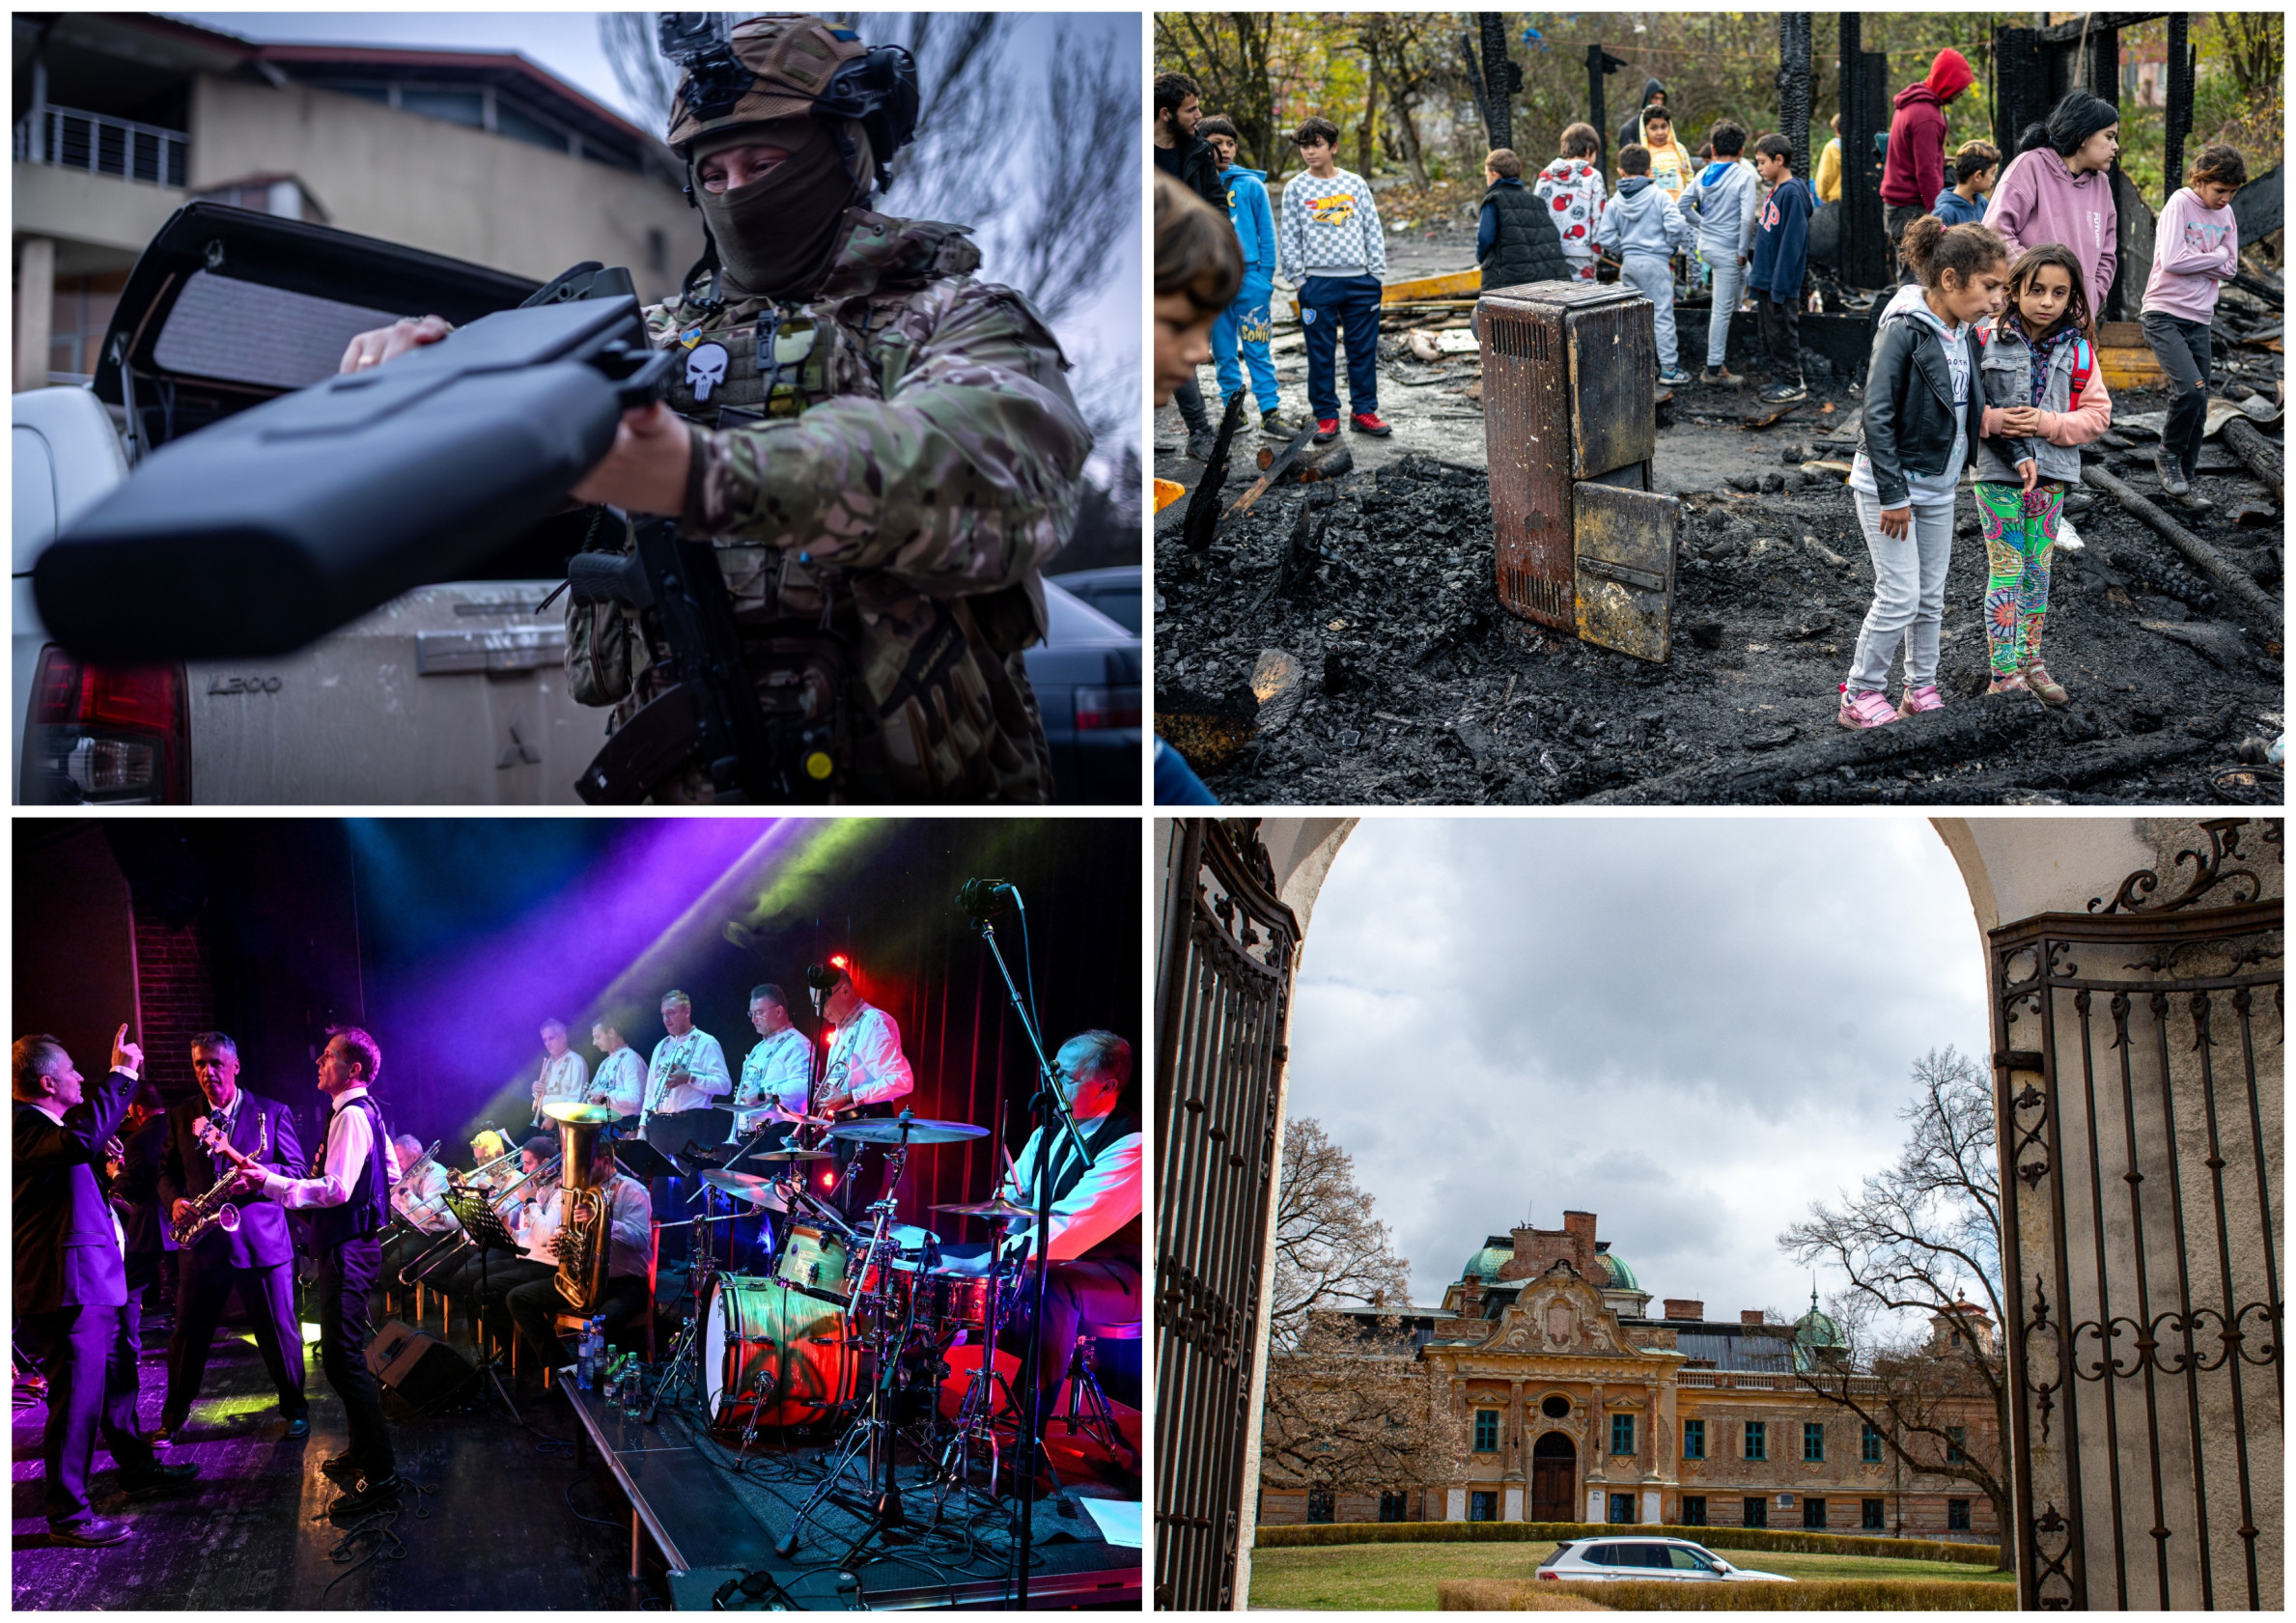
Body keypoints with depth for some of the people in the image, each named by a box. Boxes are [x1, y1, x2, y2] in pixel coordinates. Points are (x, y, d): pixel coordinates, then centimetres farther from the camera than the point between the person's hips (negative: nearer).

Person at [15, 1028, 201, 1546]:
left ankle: (136, 1465, 41)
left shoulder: (44, 1123, 14)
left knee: (117, 1378, 24)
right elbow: (83, 1141, -41)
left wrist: (123, 1077, 28)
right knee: (77, 1398, -5)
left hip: (95, 1277, 11)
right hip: (67, 1286, -11)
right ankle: (67, 1513, 3)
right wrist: (121, 1075, -34)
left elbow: (84, 1135, 37)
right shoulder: (25, 1128, -20)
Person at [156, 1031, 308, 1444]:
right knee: (187, 1336, 6)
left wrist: (261, 1173, -18)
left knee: (279, 1333, 3)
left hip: (261, 1240, -2)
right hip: (202, 1240, 2)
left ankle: (295, 1410, 18)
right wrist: (175, 1200, -7)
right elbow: (168, 1172, 15)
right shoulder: (181, 1117, 10)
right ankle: (173, 1419, 19)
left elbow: (297, 1170, 1)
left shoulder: (272, 1112, 3)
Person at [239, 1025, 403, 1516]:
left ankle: (380, 1475, -10)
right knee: (345, 1355, 20)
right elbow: (392, 1172, 23)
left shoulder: (351, 1116, -18)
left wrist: (270, 1183, -23)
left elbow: (336, 1190, -27)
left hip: (347, 1251, -11)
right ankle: (364, 1451, 31)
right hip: (355, 1244, 11)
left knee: (343, 1360, -11)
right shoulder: (367, 1112, 14)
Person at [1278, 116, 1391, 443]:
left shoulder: (1355, 184, 8)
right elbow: (1289, 237, 4)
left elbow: (1373, 230, 9)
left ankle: (1363, 410, 14)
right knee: (1321, 352, 1)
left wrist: (1376, 273, 3)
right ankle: (1326, 416, 7)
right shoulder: (1296, 188, 4)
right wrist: (1298, 278, -3)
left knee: (1364, 349, 5)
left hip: (1361, 281, 2)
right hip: (1318, 281, -1)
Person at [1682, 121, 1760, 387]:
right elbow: (1747, 218, -23)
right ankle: (1714, 369, 5)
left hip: (1706, 245, 7)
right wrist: (1743, 251, -13)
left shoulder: (1703, 174, 3)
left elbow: (1683, 206, 9)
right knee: (1723, 310, 0)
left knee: (1742, 276, 32)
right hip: (1728, 250, -7)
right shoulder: (1744, 177, -15)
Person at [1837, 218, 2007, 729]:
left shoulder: (1965, 334, 5)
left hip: (1938, 486, 8)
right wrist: (1893, 494, -21)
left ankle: (1921, 689, 26)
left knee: (1931, 596, 13)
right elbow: (1877, 414, -21)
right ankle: (1861, 696, 6)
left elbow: (1975, 407, 16)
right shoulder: (1905, 330, -20)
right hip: (1890, 483, -8)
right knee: (1900, 596, -7)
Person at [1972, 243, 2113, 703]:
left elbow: (2097, 414, 1)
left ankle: (2029, 659, 25)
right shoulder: (1987, 339, -8)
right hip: (1997, 473, -3)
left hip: (2051, 471, 3)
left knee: (2038, 569, 12)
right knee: (2006, 569, -1)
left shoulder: (2077, 349, 0)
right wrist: (1994, 420, -20)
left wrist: (2047, 423, -13)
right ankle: (2004, 670, 5)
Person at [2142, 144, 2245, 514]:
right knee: (2190, 390, -22)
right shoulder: (2180, 204, -9)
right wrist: (2216, 256, -7)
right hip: (2164, 315, -7)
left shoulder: (2226, 214, 10)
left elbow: (2230, 270, 9)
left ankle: (2183, 483, 12)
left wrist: (2195, 261, -8)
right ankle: (2168, 455, 2)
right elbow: (2171, 261, -20)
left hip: (2199, 320, 7)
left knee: (2199, 406, 4)